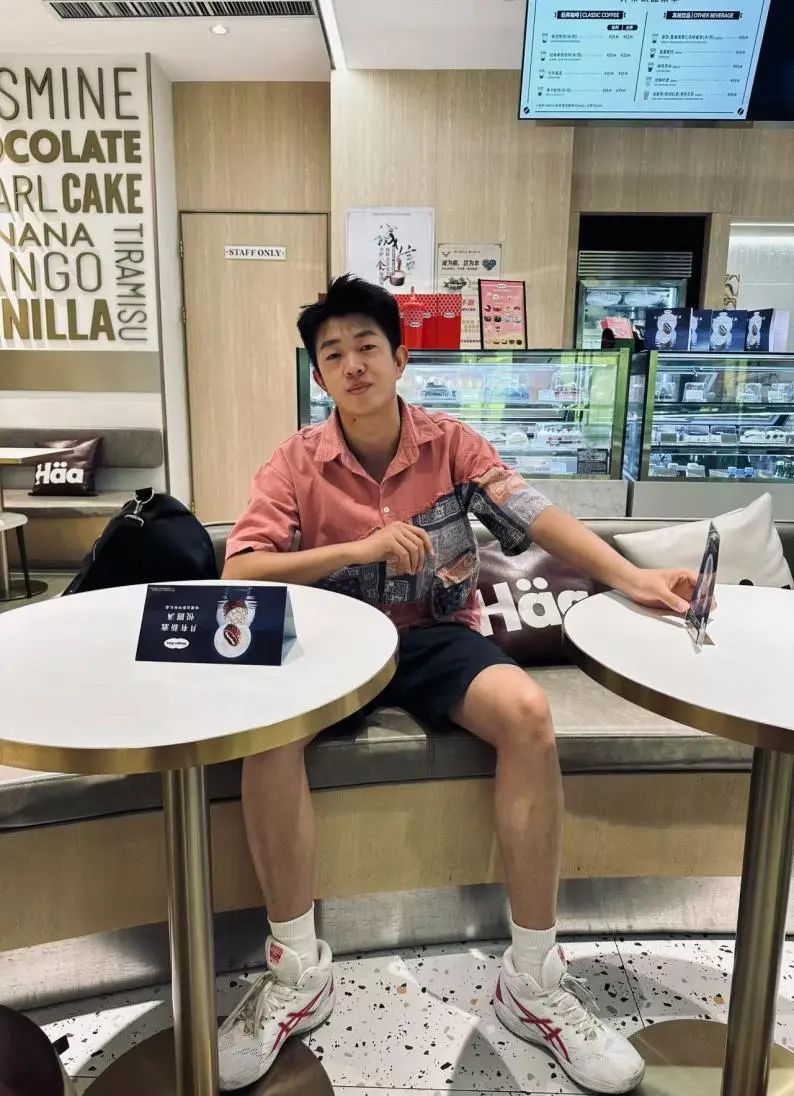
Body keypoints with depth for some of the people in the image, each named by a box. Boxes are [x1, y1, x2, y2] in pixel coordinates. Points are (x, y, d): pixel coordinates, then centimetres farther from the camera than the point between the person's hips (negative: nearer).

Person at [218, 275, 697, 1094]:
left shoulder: (453, 444, 0)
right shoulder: (296, 463, -4)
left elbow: (540, 519, -6)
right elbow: (237, 575, -13)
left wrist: (631, 578, -22)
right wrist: (357, 548, -25)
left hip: (438, 638, 1)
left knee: (528, 712, -29)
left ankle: (532, 979, -13)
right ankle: (297, 972, -12)